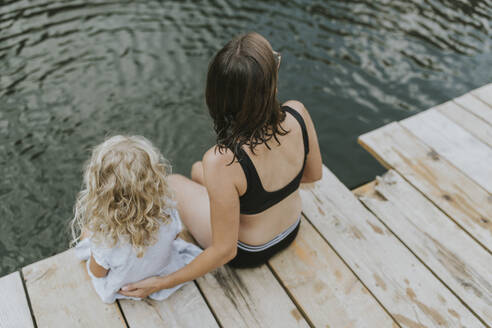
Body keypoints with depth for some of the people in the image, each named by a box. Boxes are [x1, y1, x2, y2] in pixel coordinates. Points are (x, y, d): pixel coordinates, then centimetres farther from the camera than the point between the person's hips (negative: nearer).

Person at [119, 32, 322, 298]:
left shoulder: (221, 162, -40)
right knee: (197, 170, 26)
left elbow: (225, 250, -28)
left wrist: (162, 283, -16)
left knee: (172, 182, 20)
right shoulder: (297, 114, -26)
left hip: (248, 252, -4)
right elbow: (314, 174, -6)